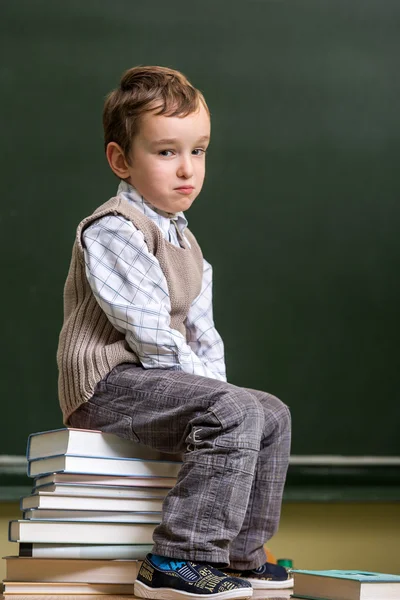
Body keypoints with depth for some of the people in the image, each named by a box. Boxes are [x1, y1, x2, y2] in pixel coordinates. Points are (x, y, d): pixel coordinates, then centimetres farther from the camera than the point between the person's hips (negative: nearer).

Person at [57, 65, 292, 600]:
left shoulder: (184, 242, 18)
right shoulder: (113, 230, -14)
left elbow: (201, 330, 18)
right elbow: (148, 331, -20)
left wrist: (213, 382, 2)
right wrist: (204, 384, -15)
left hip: (157, 379, 10)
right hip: (108, 381, -10)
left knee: (273, 415, 8)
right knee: (233, 414, -27)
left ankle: (239, 555, 14)